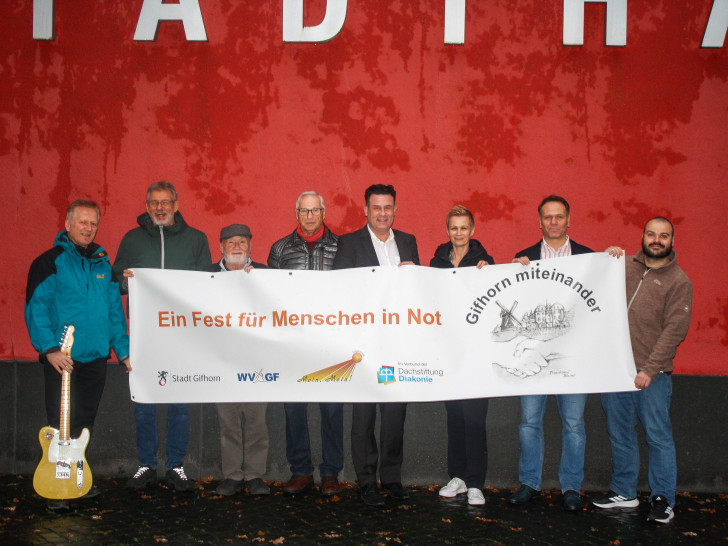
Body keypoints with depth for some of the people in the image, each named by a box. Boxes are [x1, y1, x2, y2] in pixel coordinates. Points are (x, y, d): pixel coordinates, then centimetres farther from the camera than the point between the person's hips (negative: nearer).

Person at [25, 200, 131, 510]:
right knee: (60, 425, -1)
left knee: (84, 424, 14)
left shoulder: (103, 264, 13)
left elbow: (115, 310, 15)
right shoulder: (50, 261, -5)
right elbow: (35, 308, -12)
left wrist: (123, 350, 10)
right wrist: (50, 348, -20)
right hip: (62, 359, -5)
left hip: (95, 358, 5)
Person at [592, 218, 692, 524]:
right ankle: (623, 492, 26)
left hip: (652, 373, -4)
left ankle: (663, 500, 12)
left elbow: (675, 330, -9)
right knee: (619, 432, 13)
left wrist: (649, 369, -16)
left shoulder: (678, 281, -2)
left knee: (658, 436, 0)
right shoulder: (624, 266, 10)